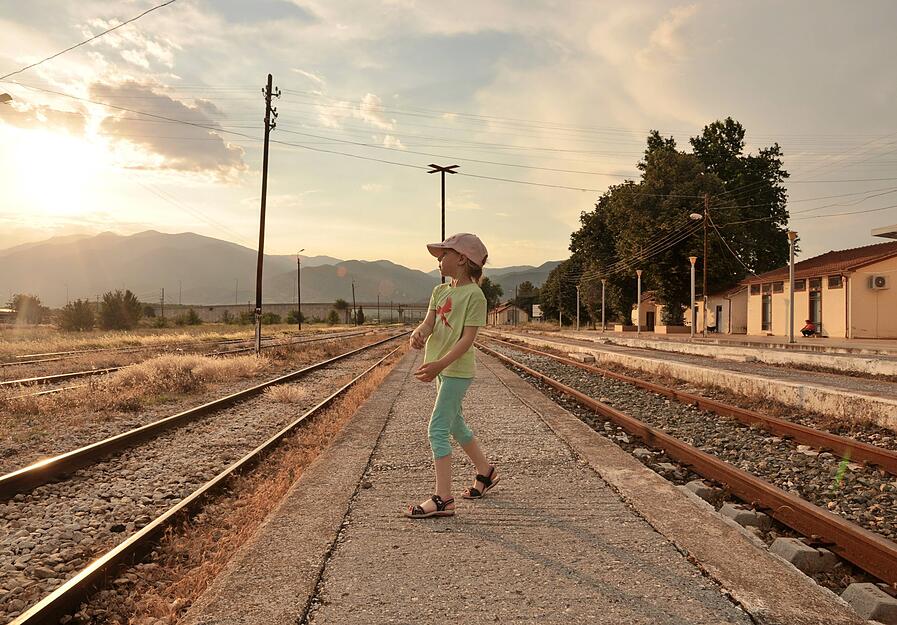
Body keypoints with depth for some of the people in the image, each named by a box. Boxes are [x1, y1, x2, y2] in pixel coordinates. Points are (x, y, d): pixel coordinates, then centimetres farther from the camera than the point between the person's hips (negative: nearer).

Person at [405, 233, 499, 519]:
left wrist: (440, 364, -30)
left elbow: (468, 338, -20)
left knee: (437, 429, -11)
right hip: (441, 368, 9)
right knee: (455, 424, 19)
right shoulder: (440, 291, 10)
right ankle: (486, 472, 38)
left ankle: (443, 499, -5)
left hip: (457, 370, -9)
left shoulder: (474, 295, -15)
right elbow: (428, 323, -1)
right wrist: (418, 334, -24)